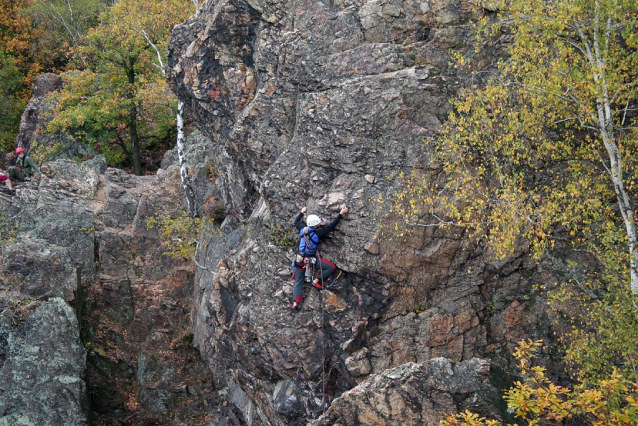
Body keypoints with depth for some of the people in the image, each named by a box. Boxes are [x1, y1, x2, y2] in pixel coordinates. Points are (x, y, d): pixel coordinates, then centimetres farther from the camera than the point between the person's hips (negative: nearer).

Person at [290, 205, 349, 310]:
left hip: (299, 260, 6)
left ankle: (295, 303, 10)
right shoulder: (318, 234, -19)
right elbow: (331, 226, -17)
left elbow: (296, 222, 17)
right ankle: (317, 280, 4)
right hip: (310, 260, -6)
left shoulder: (303, 229, -5)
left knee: (298, 282, 16)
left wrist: (302, 212, 32)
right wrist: (341, 214, -13)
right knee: (332, 267, 1)